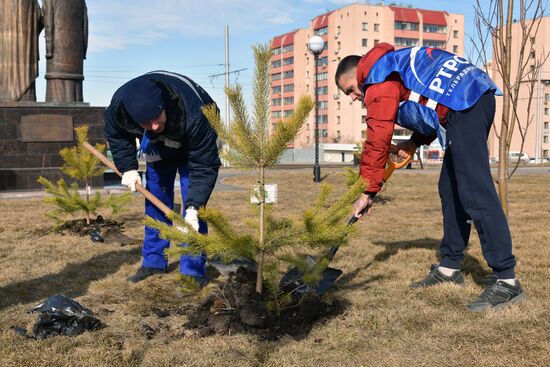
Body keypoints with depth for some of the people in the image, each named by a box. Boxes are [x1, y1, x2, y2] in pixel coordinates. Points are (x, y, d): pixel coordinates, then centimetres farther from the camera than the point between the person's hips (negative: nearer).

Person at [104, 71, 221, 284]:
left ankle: (193, 270, -8)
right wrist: (128, 168, -15)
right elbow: (115, 133, -8)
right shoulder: (120, 105, -34)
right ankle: (153, 262, 18)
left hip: (192, 144, -4)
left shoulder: (194, 117, -46)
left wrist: (193, 207, -47)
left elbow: (204, 166, -38)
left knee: (192, 198, -16)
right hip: (158, 146, 4)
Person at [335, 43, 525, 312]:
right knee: (451, 189, 13)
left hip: (464, 105, -10)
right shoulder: (396, 65, 27)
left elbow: (377, 140, -6)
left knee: (475, 193, -14)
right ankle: (449, 267, 20)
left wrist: (368, 192, -1)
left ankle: (506, 281, -14)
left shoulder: (378, 80, -2)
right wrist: (414, 143, 15)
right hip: (477, 97, 10)